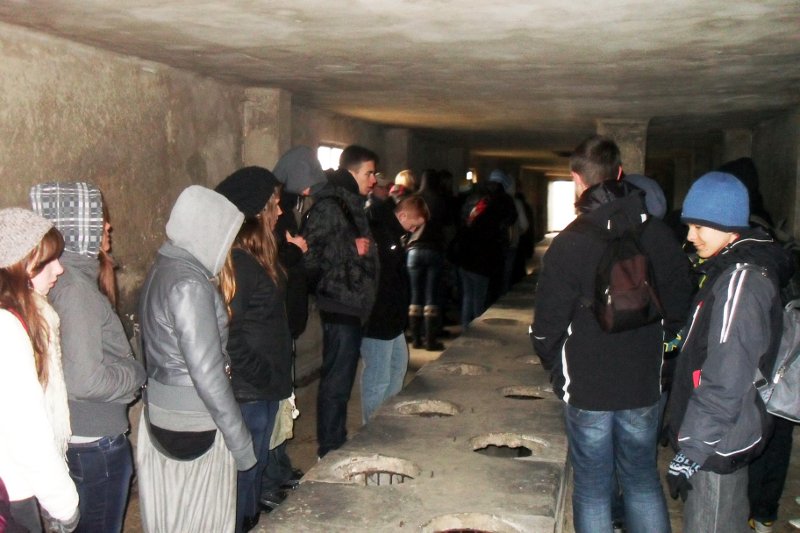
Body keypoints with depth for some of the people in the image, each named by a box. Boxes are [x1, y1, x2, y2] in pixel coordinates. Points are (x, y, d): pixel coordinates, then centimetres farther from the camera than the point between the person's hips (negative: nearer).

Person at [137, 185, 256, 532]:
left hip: (162, 413, 8)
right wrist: (239, 439, -17)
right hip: (193, 423, -8)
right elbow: (207, 372, -23)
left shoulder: (162, 270, 5)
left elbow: (160, 348, 9)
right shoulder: (189, 284, -22)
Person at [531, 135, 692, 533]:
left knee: (592, 488, 11)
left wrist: (553, 363, 5)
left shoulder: (568, 245, -17)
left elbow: (547, 326, -15)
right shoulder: (660, 237, -5)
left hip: (586, 388, -3)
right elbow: (678, 312, 2)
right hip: (644, 384, 3)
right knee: (643, 481, 19)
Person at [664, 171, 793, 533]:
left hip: (716, 447, -9)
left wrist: (688, 454, -21)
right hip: (730, 438, 9)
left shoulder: (740, 280, -22)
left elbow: (725, 383, -26)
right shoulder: (744, 269, 9)